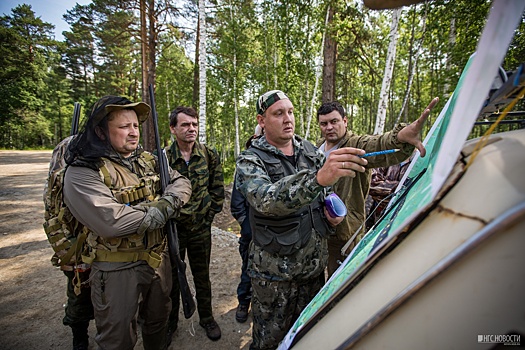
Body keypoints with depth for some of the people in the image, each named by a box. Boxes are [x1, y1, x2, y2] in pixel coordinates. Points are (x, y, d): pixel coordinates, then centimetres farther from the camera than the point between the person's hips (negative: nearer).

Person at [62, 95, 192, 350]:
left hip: (159, 258, 6)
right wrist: (162, 211, -18)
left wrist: (167, 202, -19)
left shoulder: (148, 160, 3)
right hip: (117, 269, -5)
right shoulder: (82, 173, -17)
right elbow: (112, 221, -30)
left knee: (158, 321, 27)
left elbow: (182, 183, 2)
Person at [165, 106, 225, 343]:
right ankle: (170, 322, 39)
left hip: (201, 228, 1)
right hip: (172, 228, -1)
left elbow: (218, 189, 2)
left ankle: (206, 318, 38)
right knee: (172, 277, 16)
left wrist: (209, 214, -1)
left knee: (202, 276, 16)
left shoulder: (210, 155, -4)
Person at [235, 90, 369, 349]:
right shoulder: (250, 161, -15)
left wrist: (332, 213, -2)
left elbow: (327, 192, 19)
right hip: (275, 273, -4)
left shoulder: (311, 152, 3)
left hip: (315, 265, 5)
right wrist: (317, 177, -50)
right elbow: (265, 200, -36)